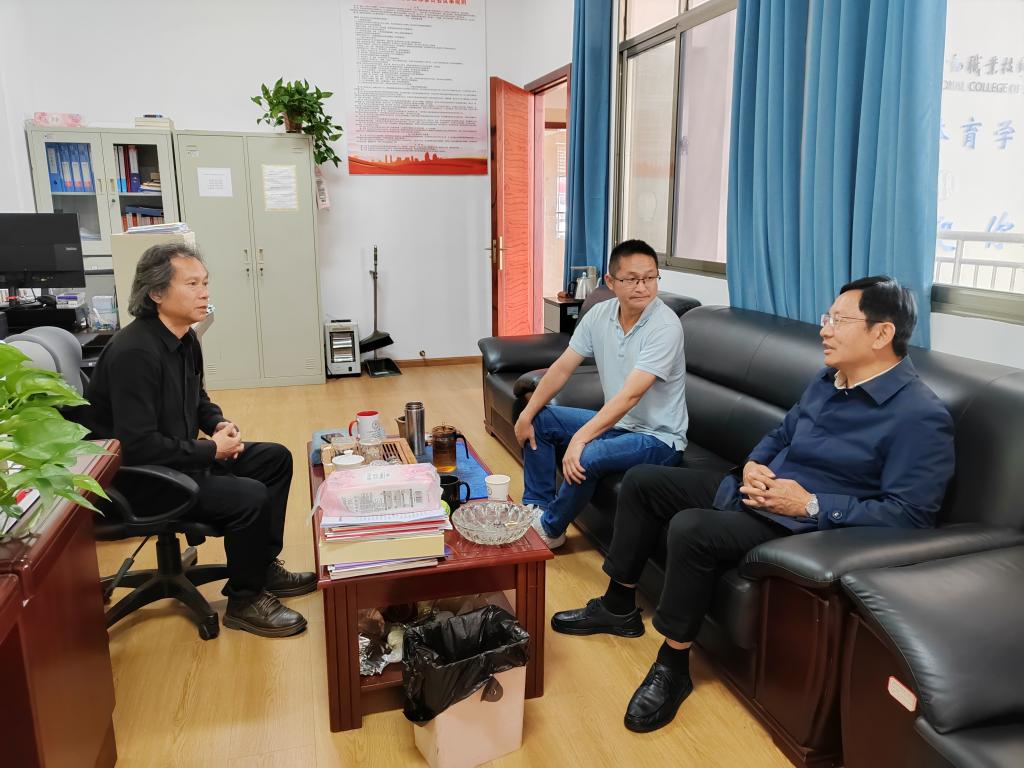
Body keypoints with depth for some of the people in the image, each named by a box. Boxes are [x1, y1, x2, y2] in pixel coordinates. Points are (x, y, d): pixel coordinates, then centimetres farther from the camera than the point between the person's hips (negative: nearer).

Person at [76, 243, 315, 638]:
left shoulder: (184, 337, 3)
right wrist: (211, 450, -21)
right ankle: (244, 601, -2)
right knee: (248, 496, -25)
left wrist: (219, 424, 0)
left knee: (276, 458, 8)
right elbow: (138, 446, -30)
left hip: (180, 456, 10)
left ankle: (264, 566, 18)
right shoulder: (135, 351, -27)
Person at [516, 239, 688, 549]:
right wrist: (527, 414, -6)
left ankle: (550, 529, -3)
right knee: (540, 420, 4)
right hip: (616, 421, 7)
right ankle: (536, 507, 14)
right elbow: (562, 369, 1)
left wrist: (580, 438, -38)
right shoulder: (599, 315, -4)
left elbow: (630, 394, -32)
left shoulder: (665, 326, -25)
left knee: (587, 457, -31)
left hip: (658, 436, -7)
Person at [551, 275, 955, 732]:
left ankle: (673, 667, -12)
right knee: (642, 481, 7)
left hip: (804, 523, -9)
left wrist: (811, 505, -24)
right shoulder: (828, 381, 9)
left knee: (690, 529, -33)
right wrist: (752, 465, -3)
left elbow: (909, 512, -22)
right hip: (752, 491, 9)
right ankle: (618, 607, 18)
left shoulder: (920, 416, -18)